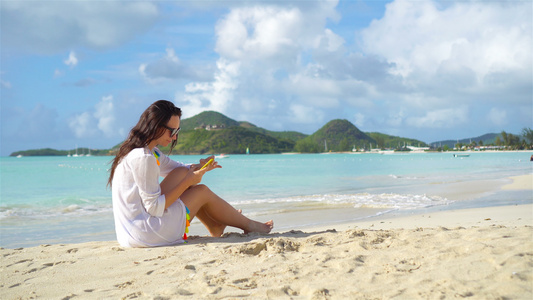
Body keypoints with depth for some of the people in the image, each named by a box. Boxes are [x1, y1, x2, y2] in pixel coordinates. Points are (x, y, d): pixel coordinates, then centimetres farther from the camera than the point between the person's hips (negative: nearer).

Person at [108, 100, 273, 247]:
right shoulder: (142, 158, -22)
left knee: (182, 173, 12)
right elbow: (154, 208, -21)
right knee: (202, 191, 3)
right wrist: (188, 181, -13)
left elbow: (177, 167, 22)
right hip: (143, 234, -9)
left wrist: (198, 167, 0)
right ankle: (250, 226, 23)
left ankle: (215, 227, 26)